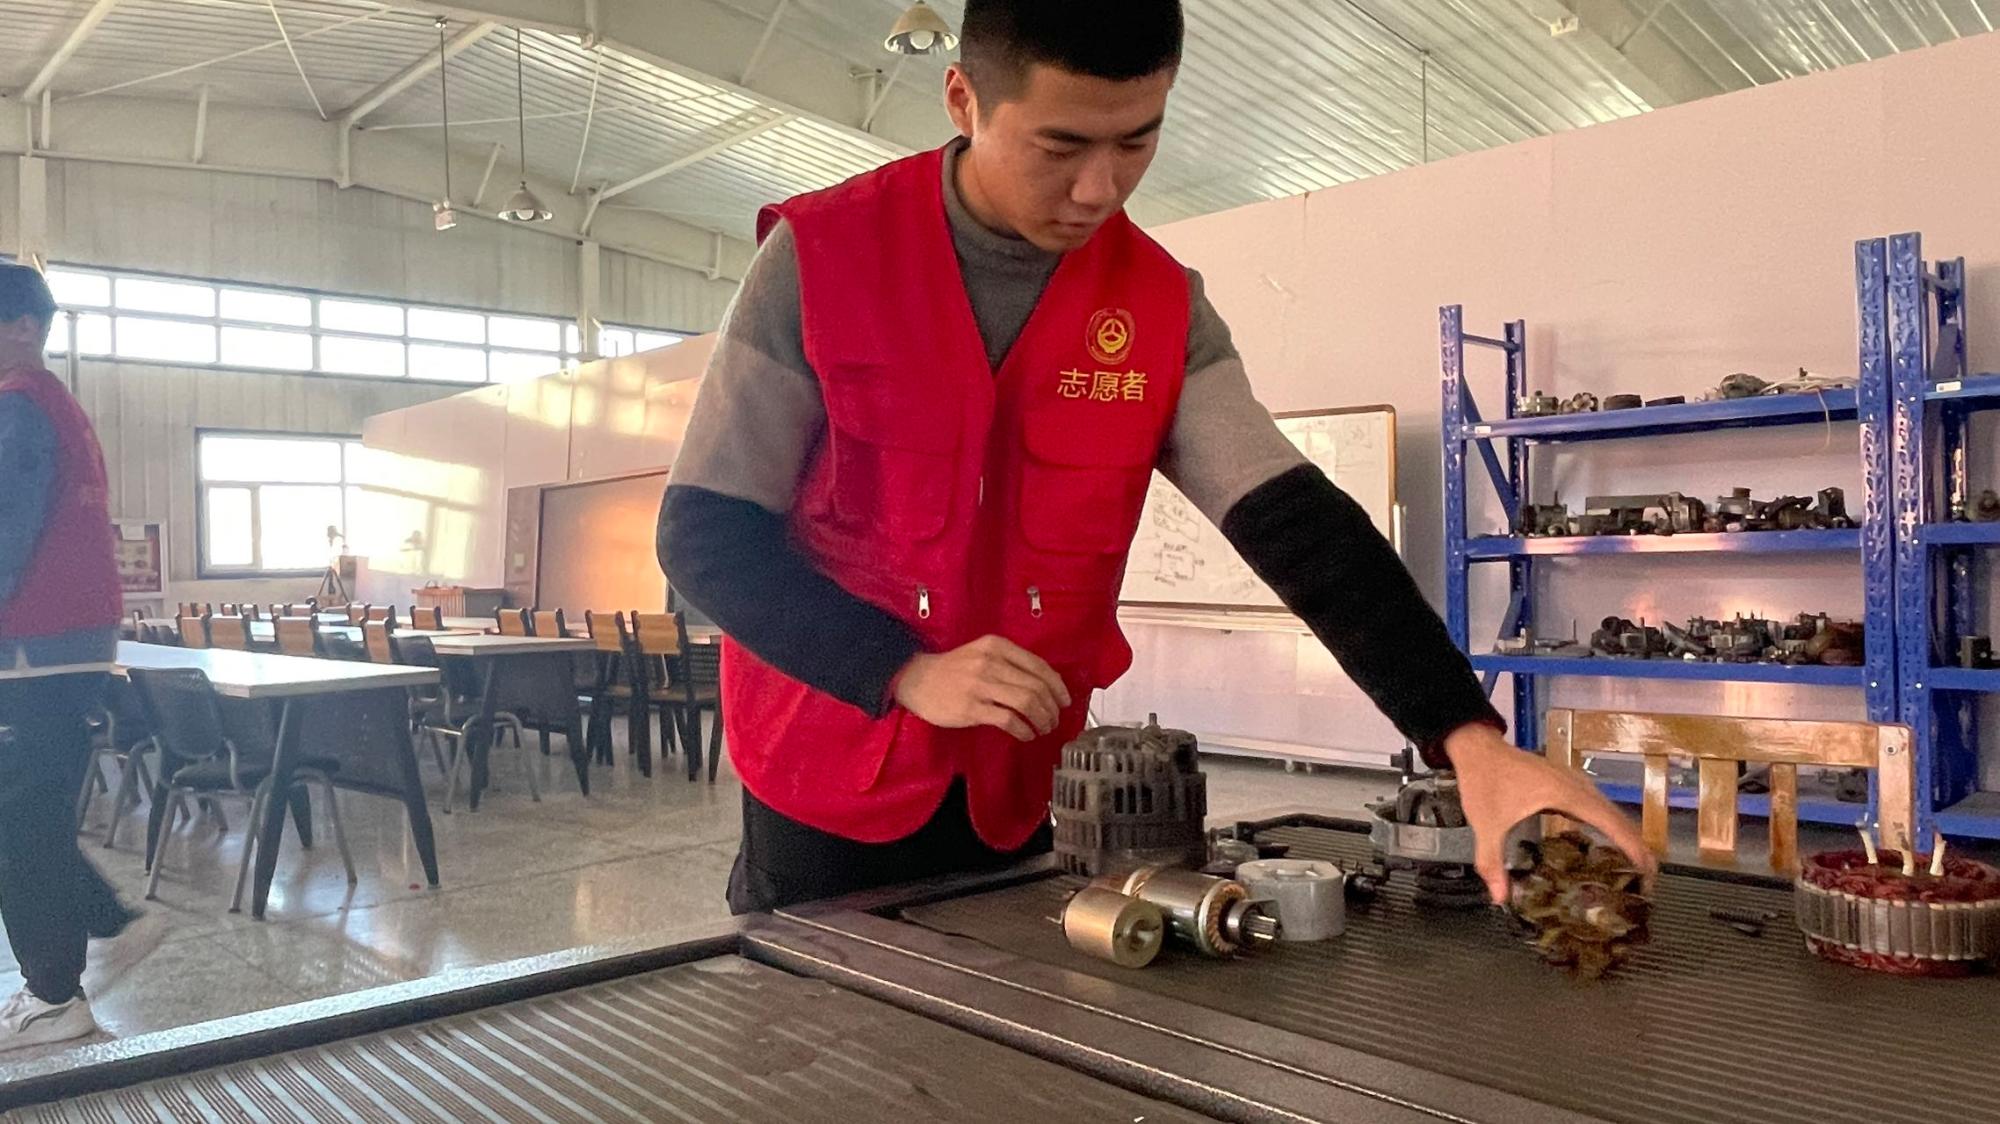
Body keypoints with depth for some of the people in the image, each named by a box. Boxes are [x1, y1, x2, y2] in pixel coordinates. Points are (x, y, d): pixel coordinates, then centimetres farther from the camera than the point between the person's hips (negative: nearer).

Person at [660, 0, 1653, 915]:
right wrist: (903, 672, -25)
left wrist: (1469, 738, -24)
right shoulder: (818, 257, -14)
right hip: (828, 777, -2)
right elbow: (704, 533, -13)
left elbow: (1297, 526, -13)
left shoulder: (1161, 308, -6)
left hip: (1027, 789, 3)